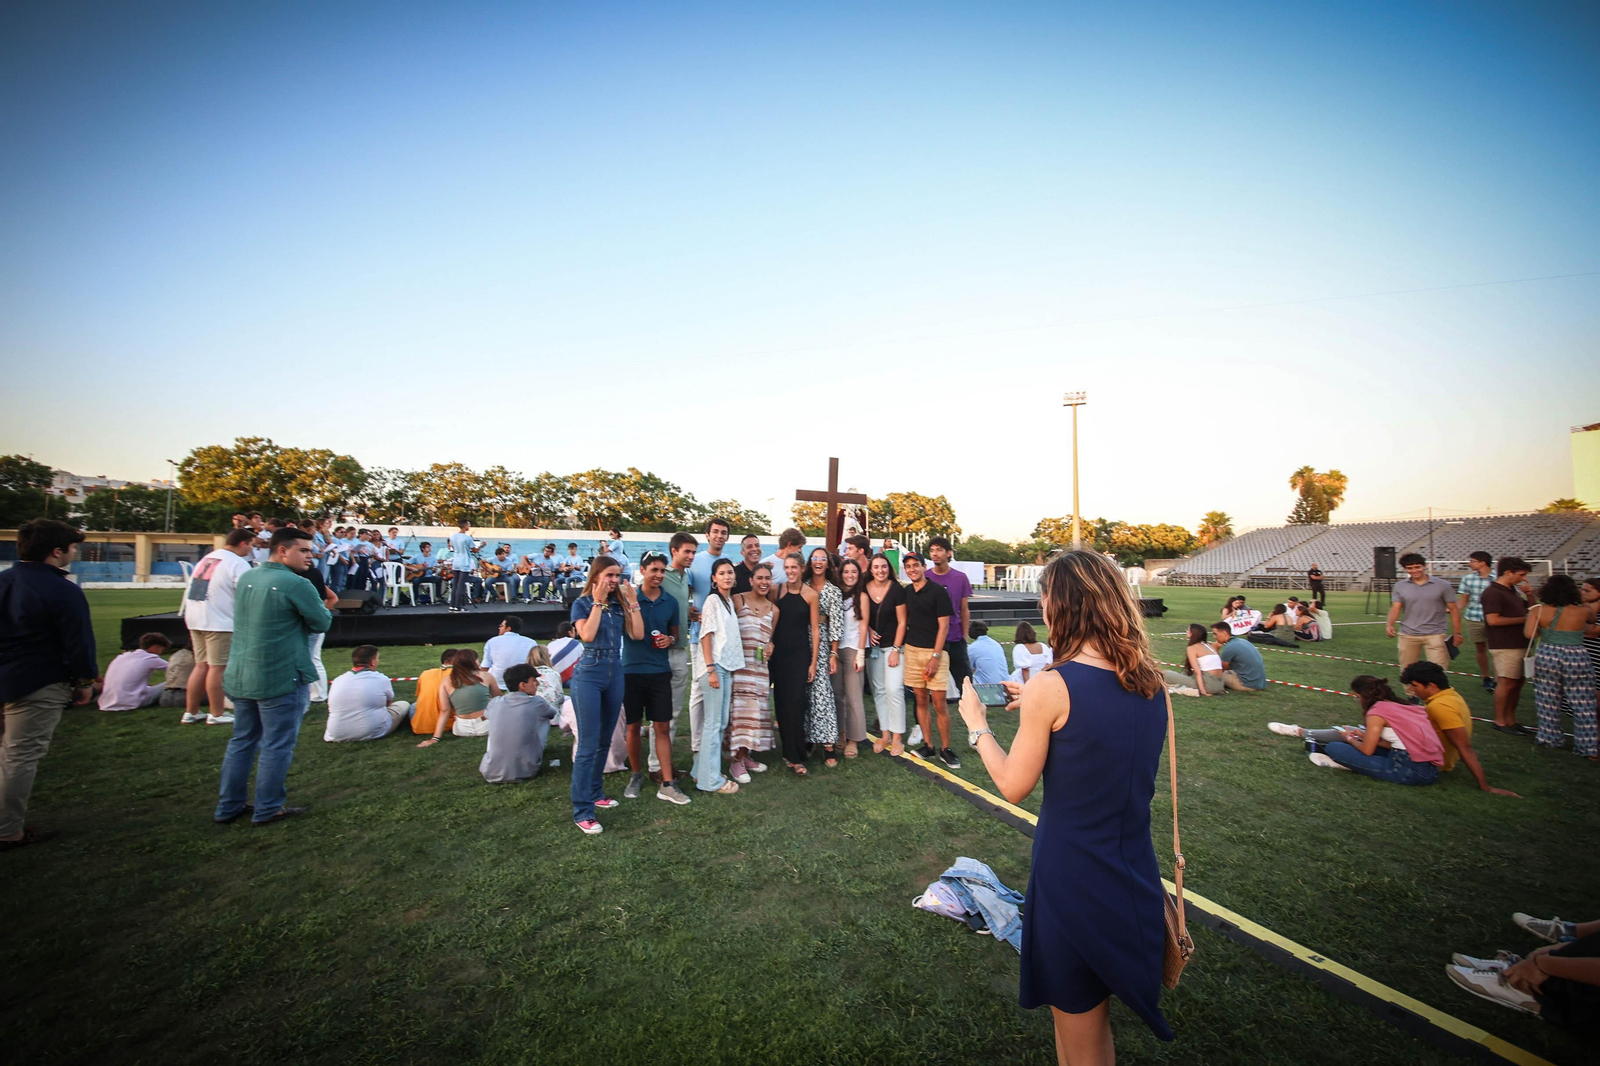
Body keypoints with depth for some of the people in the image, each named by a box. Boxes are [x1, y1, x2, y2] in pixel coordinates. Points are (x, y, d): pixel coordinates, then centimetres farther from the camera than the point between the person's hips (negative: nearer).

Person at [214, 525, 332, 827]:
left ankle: (228, 807, 27)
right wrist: (322, 606, 9)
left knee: (242, 741, 19)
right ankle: (268, 809, 14)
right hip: (281, 678, -8)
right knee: (277, 746, 4)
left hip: (240, 675, 8)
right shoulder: (296, 584, -18)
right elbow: (322, 623, -10)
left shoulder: (246, 579, 8)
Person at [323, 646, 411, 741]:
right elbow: (389, 703, 10)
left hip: (337, 736, 5)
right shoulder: (381, 679, -9)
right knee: (404, 705, 11)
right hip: (372, 733, -4)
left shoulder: (337, 680, 1)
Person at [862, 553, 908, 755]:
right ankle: (884, 734, 15)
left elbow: (902, 622, -8)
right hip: (873, 646, 4)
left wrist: (896, 649, -11)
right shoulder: (864, 589, -1)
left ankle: (897, 737, 1)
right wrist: (869, 631, -4)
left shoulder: (897, 589, -10)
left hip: (893, 645, -4)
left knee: (894, 689, -9)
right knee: (878, 690, 7)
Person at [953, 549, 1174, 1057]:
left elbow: (1013, 786, -15)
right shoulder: (1151, 682, -5)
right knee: (1097, 1020, 29)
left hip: (1072, 880, -6)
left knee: (1078, 1035, 19)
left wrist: (977, 725, -2)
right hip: (1137, 878, 6)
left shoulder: (1051, 688, -24)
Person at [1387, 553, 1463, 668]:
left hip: (1434, 635, -1)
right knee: (1407, 671, 11)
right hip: (1407, 635, 2)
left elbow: (1453, 609, 4)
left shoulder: (1442, 585, -1)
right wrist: (1389, 625, -20)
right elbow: (1395, 608, -3)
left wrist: (1457, 633, 2)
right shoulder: (1400, 586, 3)